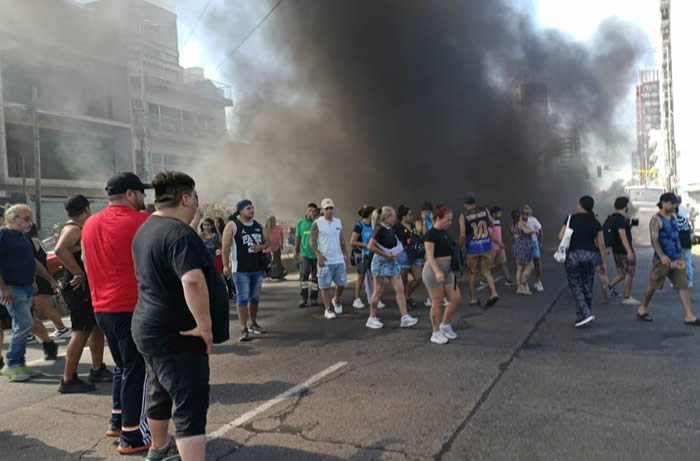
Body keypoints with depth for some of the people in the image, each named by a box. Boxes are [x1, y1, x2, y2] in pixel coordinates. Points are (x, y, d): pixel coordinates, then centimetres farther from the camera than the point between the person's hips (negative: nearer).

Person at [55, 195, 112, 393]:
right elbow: (60, 250, -36)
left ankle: (97, 369, 27)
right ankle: (68, 380, -1)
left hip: (87, 286, 10)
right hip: (78, 287, -10)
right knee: (81, 332, -7)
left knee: (97, 326, 17)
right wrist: (79, 273, -28)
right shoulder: (73, 229, -17)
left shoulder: (80, 229, 13)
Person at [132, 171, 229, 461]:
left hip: (151, 328, 10)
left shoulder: (145, 229, 10)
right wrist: (205, 325, -28)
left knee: (160, 394, 26)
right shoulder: (179, 232, -22)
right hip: (176, 334, -10)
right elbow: (193, 281, -36)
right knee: (190, 407, -6)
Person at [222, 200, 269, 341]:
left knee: (255, 297, 16)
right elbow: (226, 247, -10)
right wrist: (226, 265, -16)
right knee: (243, 298, -6)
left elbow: (267, 241, 16)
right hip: (240, 269, -6)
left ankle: (252, 323, 33)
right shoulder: (232, 225, -7)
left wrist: (261, 247, -7)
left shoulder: (258, 225, 10)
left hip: (258, 267, 6)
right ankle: (244, 329, -3)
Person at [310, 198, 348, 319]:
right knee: (325, 285, 1)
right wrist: (318, 254, -17)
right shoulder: (317, 223, -5)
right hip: (325, 260, -4)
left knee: (342, 282, 6)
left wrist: (345, 254, 12)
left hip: (339, 259, 4)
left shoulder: (338, 222, 11)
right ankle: (327, 309, 12)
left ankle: (336, 300, 33)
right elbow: (312, 240, -6)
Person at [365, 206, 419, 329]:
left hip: (392, 262, 8)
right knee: (378, 291, 1)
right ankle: (372, 319, 14)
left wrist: (394, 254, 6)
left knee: (400, 290, 1)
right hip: (381, 262, -8)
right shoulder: (380, 229, -15)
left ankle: (405, 317, 2)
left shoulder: (391, 229, 9)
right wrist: (385, 254, -18)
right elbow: (370, 246, -20)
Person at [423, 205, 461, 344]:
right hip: (434, 270, -8)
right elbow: (430, 255, -20)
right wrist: (437, 272, -31)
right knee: (437, 302, -1)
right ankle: (436, 333, 12)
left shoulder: (445, 233, 10)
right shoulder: (431, 234, -14)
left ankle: (445, 325, 25)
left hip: (448, 271, 8)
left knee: (455, 298, 6)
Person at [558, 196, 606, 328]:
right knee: (587, 287, 12)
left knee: (576, 286, 6)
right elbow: (601, 245, 4)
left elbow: (561, 237, -6)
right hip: (589, 256, 3)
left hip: (573, 255, -2)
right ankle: (582, 316, 18)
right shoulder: (595, 223, 4)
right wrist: (603, 263, 11)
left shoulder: (571, 218, -3)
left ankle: (586, 313, -8)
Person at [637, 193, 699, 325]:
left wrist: (681, 255, 22)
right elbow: (654, 240, -23)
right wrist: (662, 256, -37)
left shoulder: (673, 217, 12)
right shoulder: (656, 219, -12)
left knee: (684, 286, 0)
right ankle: (642, 309, 24)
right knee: (653, 286, 5)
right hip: (663, 259, -7)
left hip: (676, 259, 7)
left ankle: (689, 316, 0)